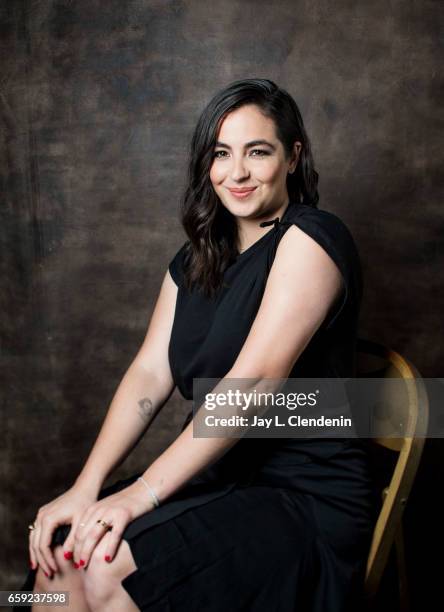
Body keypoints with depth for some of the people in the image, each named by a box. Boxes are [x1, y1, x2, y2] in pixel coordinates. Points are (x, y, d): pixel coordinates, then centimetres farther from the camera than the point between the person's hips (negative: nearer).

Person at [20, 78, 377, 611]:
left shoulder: (310, 239, -13)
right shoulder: (196, 261, 10)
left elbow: (253, 382, -22)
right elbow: (150, 372, 0)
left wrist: (142, 493, -23)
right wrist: (85, 487, -11)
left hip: (308, 501, -6)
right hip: (214, 478, 6)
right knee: (58, 555, -11)